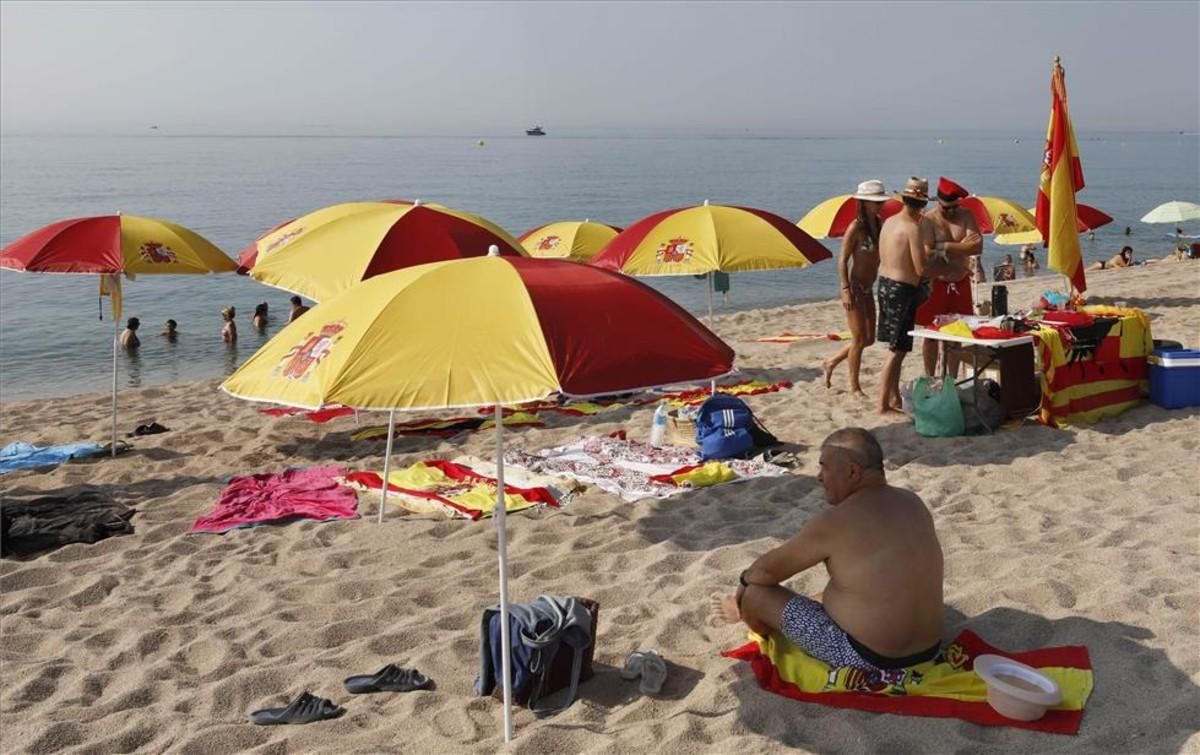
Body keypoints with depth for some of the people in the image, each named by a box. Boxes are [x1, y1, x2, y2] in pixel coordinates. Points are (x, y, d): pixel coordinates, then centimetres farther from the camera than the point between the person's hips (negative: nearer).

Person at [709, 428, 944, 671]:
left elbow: (770, 568, -8)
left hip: (864, 656, -8)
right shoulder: (912, 502, 2)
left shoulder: (835, 522, -20)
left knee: (755, 593, 4)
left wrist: (744, 582, 14)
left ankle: (747, 611, 39)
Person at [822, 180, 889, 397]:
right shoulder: (855, 228, -14)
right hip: (855, 288, -8)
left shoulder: (878, 224, 7)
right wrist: (846, 290, -20)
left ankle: (832, 363, 29)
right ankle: (854, 386, 11)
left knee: (869, 338, 14)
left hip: (868, 289, 8)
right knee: (859, 338, -2)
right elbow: (842, 261, -15)